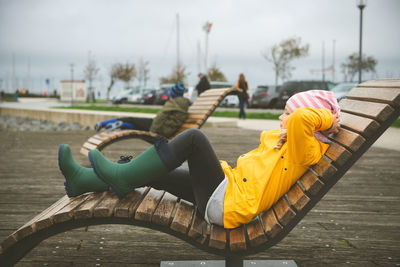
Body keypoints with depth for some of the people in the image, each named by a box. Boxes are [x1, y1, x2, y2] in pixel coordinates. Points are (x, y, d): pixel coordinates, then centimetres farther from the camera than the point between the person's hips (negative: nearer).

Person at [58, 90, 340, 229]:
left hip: (227, 204, -10)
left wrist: (327, 119, -13)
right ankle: (84, 180, 21)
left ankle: (123, 177, -9)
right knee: (155, 174, 10)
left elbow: (301, 119, -33)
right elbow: (267, 136, 35)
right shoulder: (284, 142, 16)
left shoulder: (303, 148, -12)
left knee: (194, 137, -19)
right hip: (225, 193, 10)